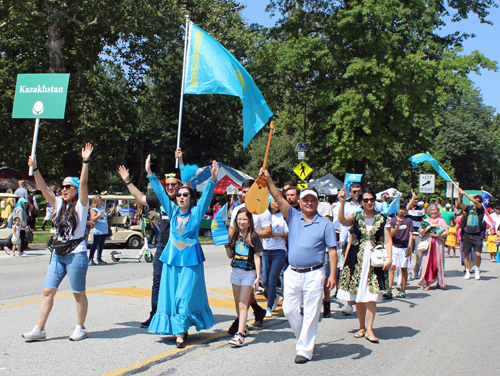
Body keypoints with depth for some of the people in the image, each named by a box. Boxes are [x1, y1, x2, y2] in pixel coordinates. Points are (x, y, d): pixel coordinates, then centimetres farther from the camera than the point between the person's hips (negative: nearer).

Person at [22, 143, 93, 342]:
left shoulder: (81, 205, -5)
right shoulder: (59, 204, 11)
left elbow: (83, 184, -19)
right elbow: (43, 189, 3)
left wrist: (85, 161, -30)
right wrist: (35, 169, -7)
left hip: (76, 254, -6)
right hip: (58, 254, 6)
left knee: (79, 294, 5)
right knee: (48, 291, 3)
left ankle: (80, 328, 18)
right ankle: (39, 330, 9)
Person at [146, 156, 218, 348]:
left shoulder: (196, 212, -1)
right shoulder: (172, 210, 6)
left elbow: (206, 196, -13)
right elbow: (160, 192, 2)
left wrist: (212, 180, -28)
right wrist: (150, 174, -6)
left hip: (190, 258, -3)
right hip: (171, 257, 4)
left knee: (186, 295, -5)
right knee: (171, 294, 4)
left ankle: (181, 331, 2)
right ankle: (181, 329, 16)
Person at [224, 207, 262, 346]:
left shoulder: (253, 236, -8)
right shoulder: (234, 235, 5)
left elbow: (256, 257, -7)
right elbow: (230, 255, 9)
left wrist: (258, 277, -9)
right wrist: (226, 243, -7)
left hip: (249, 273, -5)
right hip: (235, 271, 5)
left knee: (243, 304, -10)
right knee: (237, 303, 14)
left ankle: (240, 335, -10)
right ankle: (244, 327, 31)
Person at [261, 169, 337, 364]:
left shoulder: (325, 224, 1)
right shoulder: (293, 216, 7)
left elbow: (332, 250, -1)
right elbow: (279, 199, -2)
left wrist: (333, 274, -8)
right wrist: (268, 179, -13)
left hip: (314, 274, -3)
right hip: (292, 273, 3)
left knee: (310, 314, 2)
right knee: (290, 309, 8)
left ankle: (304, 350, 13)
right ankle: (303, 338, 32)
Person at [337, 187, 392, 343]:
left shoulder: (383, 218, 5)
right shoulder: (355, 217, 5)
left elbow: (388, 240, 2)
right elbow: (342, 220, -16)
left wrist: (389, 257, -10)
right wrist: (342, 203, -29)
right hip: (357, 260, 1)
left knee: (372, 295, -6)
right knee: (358, 295, 6)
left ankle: (369, 329, 1)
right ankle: (362, 326, 19)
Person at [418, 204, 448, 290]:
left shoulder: (441, 221, 9)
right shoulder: (425, 221, 11)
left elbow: (446, 232, 0)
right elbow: (421, 231, -4)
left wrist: (436, 235, -10)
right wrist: (431, 226, -13)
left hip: (438, 244, 0)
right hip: (427, 244, 0)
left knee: (438, 262, -1)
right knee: (428, 262, -5)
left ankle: (439, 282, 14)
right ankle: (428, 283, -4)